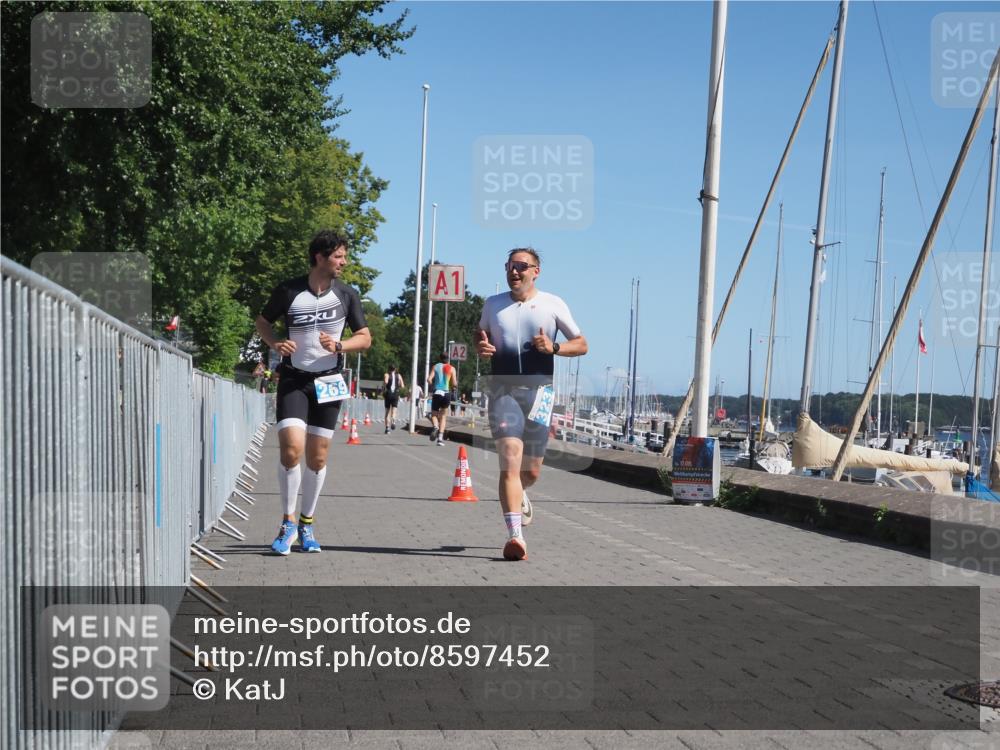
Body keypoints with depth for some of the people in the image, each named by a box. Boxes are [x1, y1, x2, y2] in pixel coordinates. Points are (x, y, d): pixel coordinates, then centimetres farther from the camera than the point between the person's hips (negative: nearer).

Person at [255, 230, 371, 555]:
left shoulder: (347, 295, 0)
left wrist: (339, 346, -14)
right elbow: (263, 321, 9)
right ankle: (288, 523, 0)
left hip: (328, 382, 2)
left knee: (317, 458, 6)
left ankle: (306, 524, 23)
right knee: (291, 449, -17)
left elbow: (365, 338, 6)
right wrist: (275, 343, -11)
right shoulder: (288, 291, -6)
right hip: (293, 379, -2)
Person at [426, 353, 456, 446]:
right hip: (446, 394, 0)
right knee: (443, 416, 11)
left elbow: (429, 379, -7)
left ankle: (435, 426, -21)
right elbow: (454, 384, -1)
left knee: (434, 414, 12)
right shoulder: (451, 368, 5)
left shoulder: (435, 367, 5)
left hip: (436, 393, 0)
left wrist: (431, 387, 9)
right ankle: (440, 437, -2)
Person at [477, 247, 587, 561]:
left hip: (538, 390, 1)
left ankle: (518, 494, 46)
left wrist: (553, 347, -11)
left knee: (531, 470, 9)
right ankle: (516, 535, -24)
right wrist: (481, 347, 1)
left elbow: (581, 345, 9)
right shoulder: (493, 305, 10)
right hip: (503, 389, 0)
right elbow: (480, 337, 26)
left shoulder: (553, 305, 4)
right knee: (510, 458, -19)